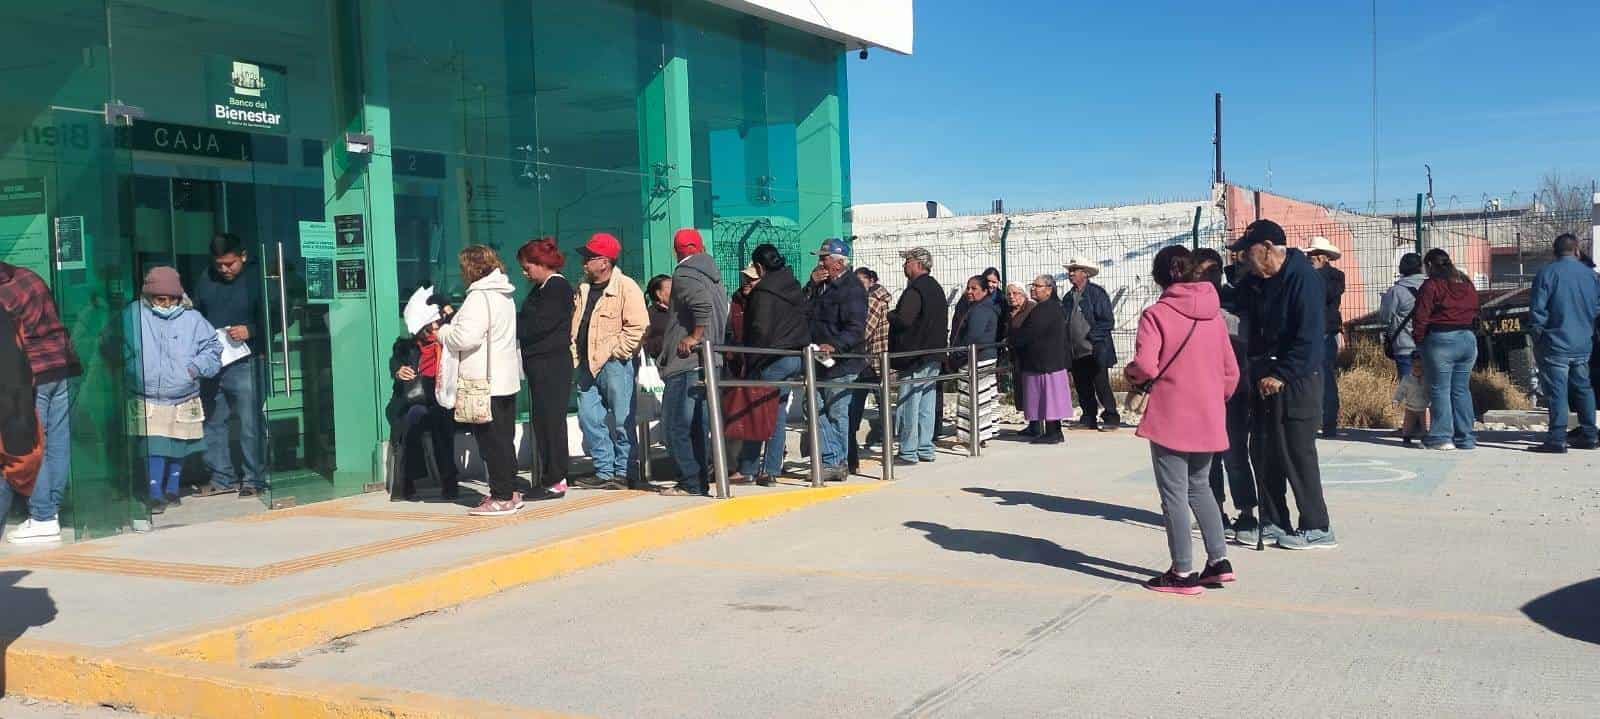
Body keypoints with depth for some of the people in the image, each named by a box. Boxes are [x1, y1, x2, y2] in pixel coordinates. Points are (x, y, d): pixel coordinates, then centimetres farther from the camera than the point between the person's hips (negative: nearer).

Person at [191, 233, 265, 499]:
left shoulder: (255, 278, -5)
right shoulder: (206, 279, 9)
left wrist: (250, 331, -21)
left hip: (244, 364, -5)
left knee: (250, 424, -1)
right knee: (212, 422, 10)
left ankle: (252, 479, 8)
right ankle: (222, 477, 20)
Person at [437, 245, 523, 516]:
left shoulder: (478, 297, -15)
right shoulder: (504, 296, 15)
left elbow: (466, 337, -22)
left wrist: (443, 332, -3)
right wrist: (453, 321, 15)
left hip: (484, 382, -9)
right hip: (506, 379, 9)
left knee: (492, 441, -4)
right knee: (504, 438, 14)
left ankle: (502, 498, 0)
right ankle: (509, 492, 20)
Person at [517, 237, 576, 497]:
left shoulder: (557, 287, -12)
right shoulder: (542, 288, 19)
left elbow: (537, 325, -18)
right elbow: (528, 320, 15)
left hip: (552, 365, -10)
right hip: (540, 364, 10)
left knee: (550, 420, -6)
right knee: (541, 421, 11)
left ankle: (555, 480, -1)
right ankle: (546, 478, 17)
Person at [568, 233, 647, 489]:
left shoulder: (626, 287, -9)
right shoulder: (583, 289, 15)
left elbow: (638, 327, -15)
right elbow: (575, 325, 22)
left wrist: (616, 352, -14)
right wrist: (575, 354, 10)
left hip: (615, 364, -8)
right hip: (588, 364, 8)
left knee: (620, 420, -1)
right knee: (589, 419, 7)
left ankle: (624, 472, 8)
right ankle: (604, 471, 16)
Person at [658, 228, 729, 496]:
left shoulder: (683, 275, -9)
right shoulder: (713, 276, 18)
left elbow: (703, 304, -26)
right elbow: (722, 312, 20)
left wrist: (695, 336, -17)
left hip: (686, 363, -9)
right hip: (709, 362, 9)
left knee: (675, 425, -6)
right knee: (696, 425, 13)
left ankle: (690, 482, -8)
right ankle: (699, 480, 14)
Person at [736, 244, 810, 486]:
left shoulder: (763, 291, -12)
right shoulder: (794, 288, 14)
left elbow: (760, 330, -16)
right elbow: (804, 323, 18)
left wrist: (749, 363, -11)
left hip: (772, 359, -8)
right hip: (797, 356, 8)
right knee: (777, 412, 9)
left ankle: (748, 468, 4)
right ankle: (770, 470, 9)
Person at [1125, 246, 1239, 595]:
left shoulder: (1157, 314, -11)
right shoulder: (1214, 314, 6)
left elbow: (1146, 367, -21)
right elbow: (1231, 371, 8)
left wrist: (1130, 372, 1)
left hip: (1171, 418, -6)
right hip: (1209, 419, 6)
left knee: (1174, 494, 3)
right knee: (1199, 486, 21)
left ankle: (1183, 573, 6)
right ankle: (1219, 560, 17)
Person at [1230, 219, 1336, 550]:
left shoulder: (1303, 277, -14)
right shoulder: (1255, 282, 11)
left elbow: (1308, 336, -19)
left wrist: (1281, 375, -19)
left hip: (1295, 379, -8)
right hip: (1263, 377, 9)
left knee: (1297, 453, -6)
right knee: (1262, 451, 10)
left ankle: (1317, 528, 2)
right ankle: (1273, 523, 20)